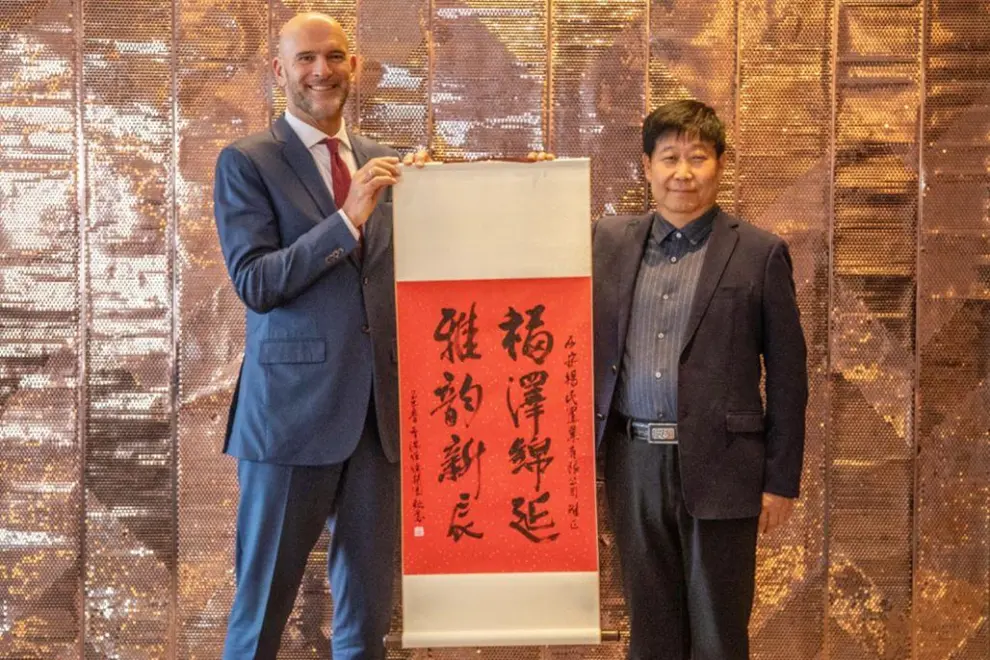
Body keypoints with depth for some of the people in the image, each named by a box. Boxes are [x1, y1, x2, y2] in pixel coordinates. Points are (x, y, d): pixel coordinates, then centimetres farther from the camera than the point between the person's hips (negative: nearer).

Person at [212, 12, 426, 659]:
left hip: (379, 404, 5)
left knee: (368, 599, 12)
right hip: (293, 405, -4)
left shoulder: (382, 162, 12)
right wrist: (347, 218, -19)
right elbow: (254, 283, -12)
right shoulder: (246, 162, -1)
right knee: (265, 594, 6)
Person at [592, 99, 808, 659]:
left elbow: (787, 375, -1)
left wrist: (782, 480, -2)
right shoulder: (610, 240, 8)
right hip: (633, 462, 3)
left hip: (718, 467, -3)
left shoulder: (760, 254, -2)